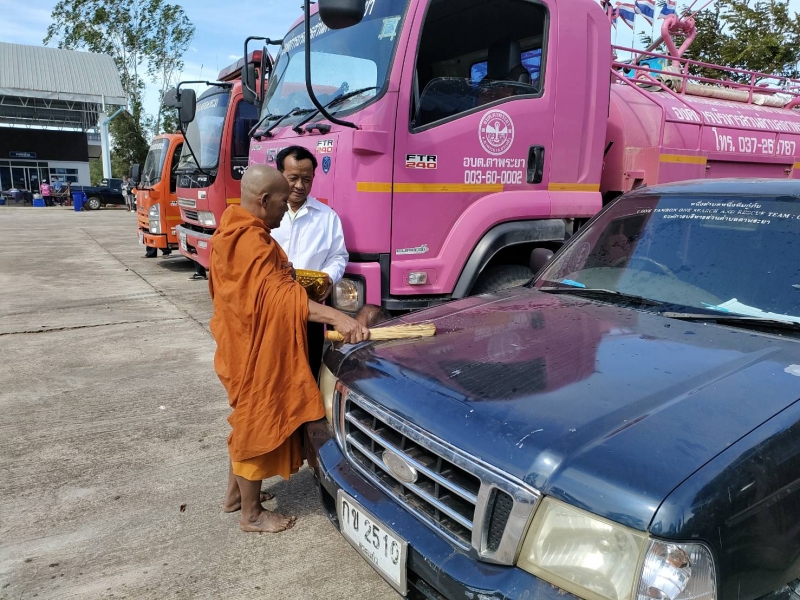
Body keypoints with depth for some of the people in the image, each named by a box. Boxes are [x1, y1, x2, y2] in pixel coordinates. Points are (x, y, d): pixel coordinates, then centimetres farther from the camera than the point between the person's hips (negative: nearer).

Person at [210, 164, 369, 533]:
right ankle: (252, 514, 21)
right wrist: (336, 317, -45)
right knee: (257, 426, 4)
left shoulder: (231, 232, 9)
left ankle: (235, 494, 39)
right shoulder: (251, 241, -25)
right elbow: (280, 294, -37)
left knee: (248, 421, 23)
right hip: (257, 350, -10)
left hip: (242, 345, 10)